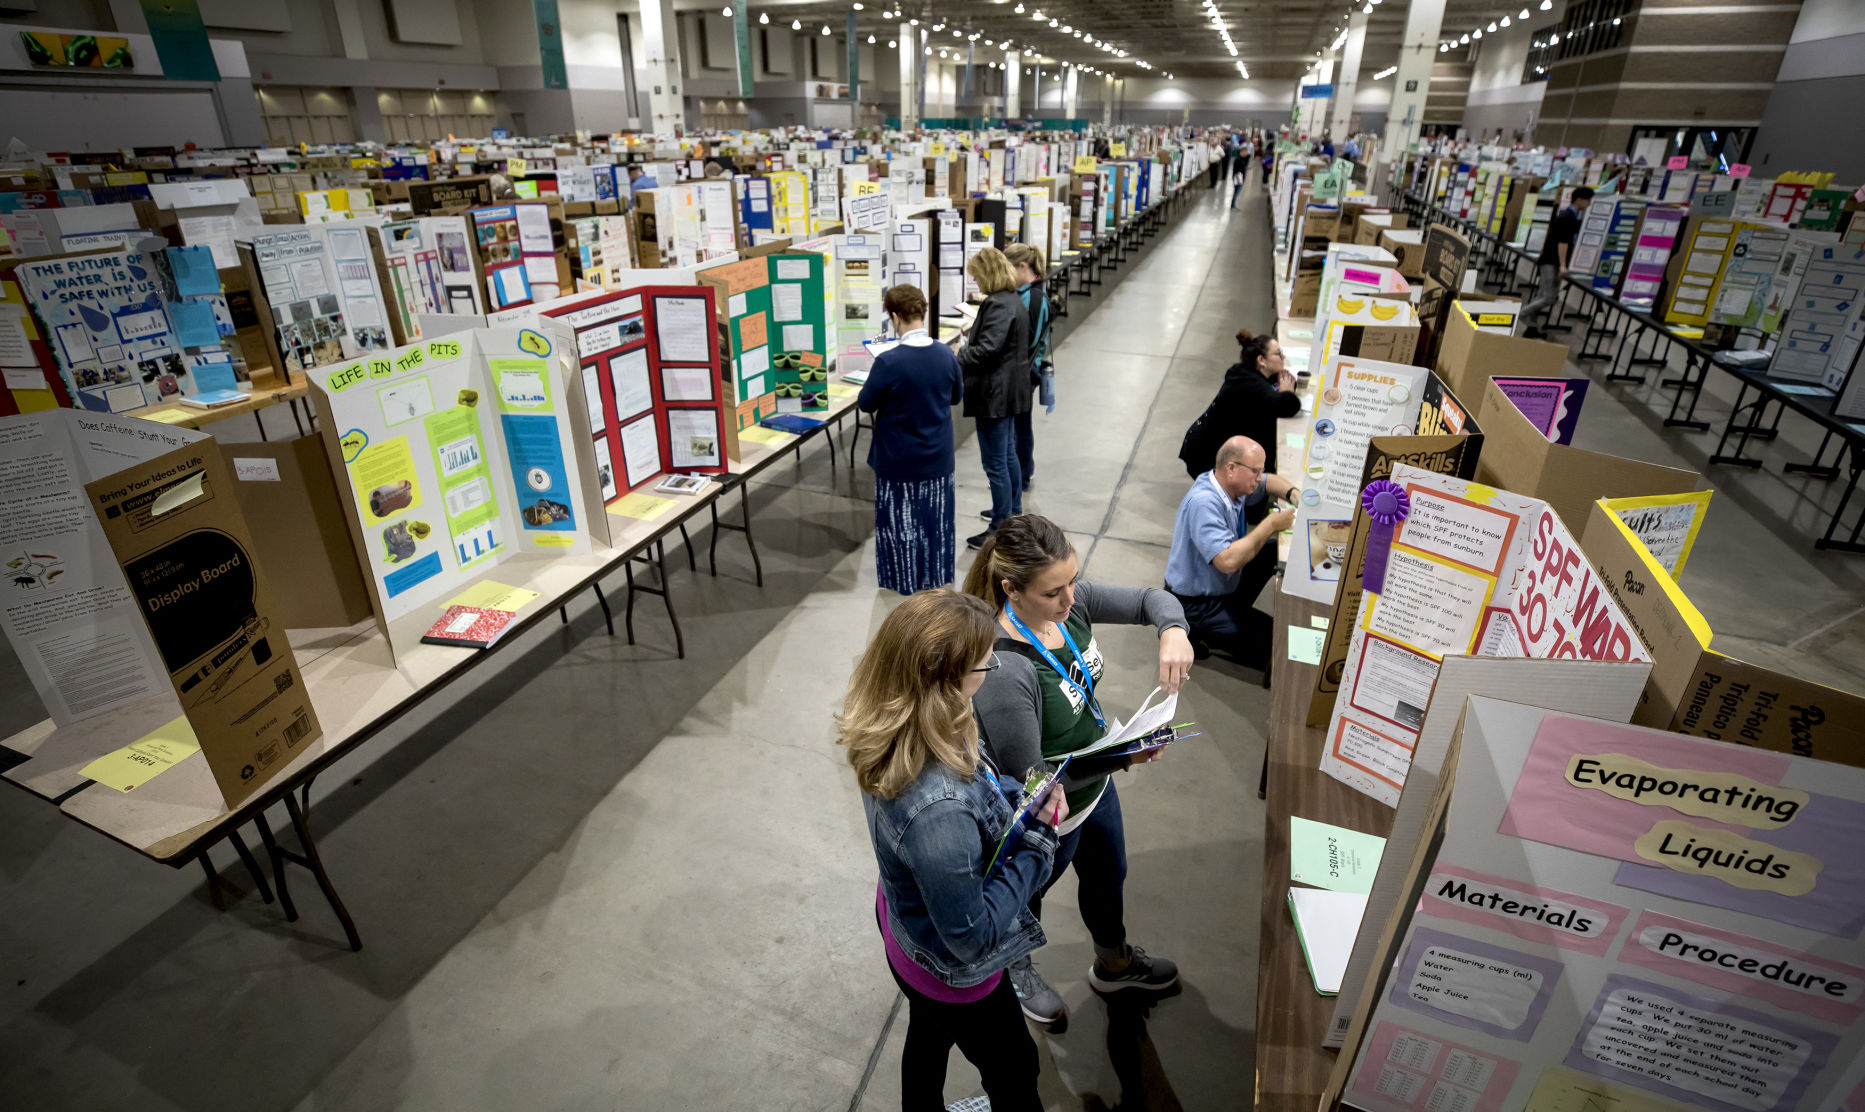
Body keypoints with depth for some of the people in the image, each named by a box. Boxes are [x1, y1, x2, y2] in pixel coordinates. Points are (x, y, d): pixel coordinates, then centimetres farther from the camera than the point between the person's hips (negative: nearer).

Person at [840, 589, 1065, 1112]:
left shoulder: (894, 734, -21)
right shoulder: (938, 813, -47)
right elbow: (972, 938, -32)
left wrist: (1027, 799, -13)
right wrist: (1037, 839, -28)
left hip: (904, 918, 7)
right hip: (952, 972, -7)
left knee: (929, 1033, 37)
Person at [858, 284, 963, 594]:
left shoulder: (888, 362, -23)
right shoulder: (946, 355, -9)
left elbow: (866, 404, -10)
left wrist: (872, 382, 8)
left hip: (899, 462, -4)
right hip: (938, 458, 4)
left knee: (901, 522, 13)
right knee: (937, 518, 18)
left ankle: (906, 582, 27)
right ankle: (938, 577, 34)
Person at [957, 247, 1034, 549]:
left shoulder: (999, 305, -20)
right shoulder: (1013, 300, 12)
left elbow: (987, 350, -27)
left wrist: (955, 359, -15)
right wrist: (968, 344, 10)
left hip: (995, 394, -11)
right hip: (1008, 390, 11)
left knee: (995, 462, -3)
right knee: (1008, 456, 21)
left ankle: (1001, 529, 6)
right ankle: (1013, 515, 36)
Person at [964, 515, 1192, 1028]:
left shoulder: (1070, 601, -19)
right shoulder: (1005, 670, -40)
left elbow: (1149, 598, -5)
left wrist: (1172, 630, -28)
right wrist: (1125, 755, -36)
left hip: (1094, 784, 7)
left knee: (1108, 875, 33)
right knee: (1028, 895, 25)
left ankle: (1115, 963, 66)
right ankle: (1017, 968, 61)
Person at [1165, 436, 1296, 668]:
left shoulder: (1231, 483, -3)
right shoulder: (1203, 503, -31)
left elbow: (1268, 481, 19)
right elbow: (1227, 561, -40)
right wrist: (1270, 525, -29)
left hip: (1223, 586, 10)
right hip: (1194, 604, -10)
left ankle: (1236, 612, 13)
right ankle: (1197, 633, -2)